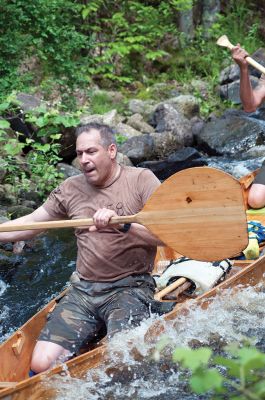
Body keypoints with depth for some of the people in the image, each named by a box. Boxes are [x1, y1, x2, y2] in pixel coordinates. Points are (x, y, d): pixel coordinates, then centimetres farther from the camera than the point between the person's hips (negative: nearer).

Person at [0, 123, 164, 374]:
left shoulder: (141, 180, -3)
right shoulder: (71, 189, 11)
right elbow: (29, 224, 19)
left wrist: (122, 224, -28)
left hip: (129, 287, -4)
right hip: (83, 290, 4)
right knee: (41, 365, -11)